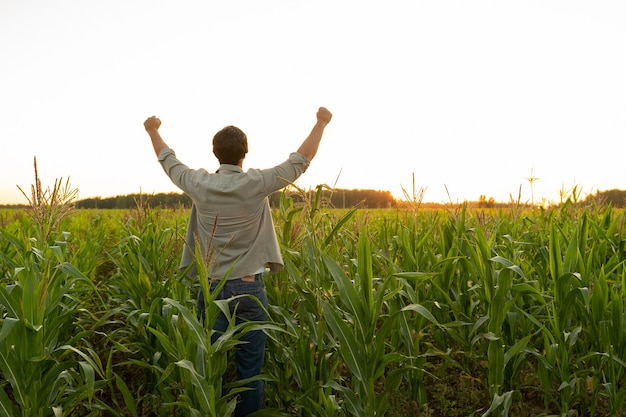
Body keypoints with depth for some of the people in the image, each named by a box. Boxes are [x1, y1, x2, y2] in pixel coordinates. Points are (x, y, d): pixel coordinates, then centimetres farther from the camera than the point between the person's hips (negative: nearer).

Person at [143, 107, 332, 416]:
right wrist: (321, 123, 12)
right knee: (250, 368, 7)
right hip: (249, 288, -2)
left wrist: (153, 131, 35)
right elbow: (301, 161, 0)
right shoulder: (257, 183, -10)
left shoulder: (199, 185, -3)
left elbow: (168, 161, 17)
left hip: (210, 287, 3)